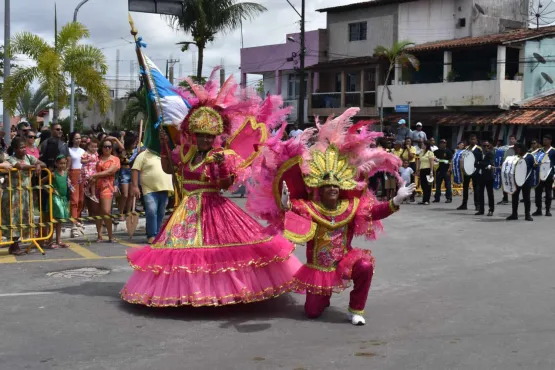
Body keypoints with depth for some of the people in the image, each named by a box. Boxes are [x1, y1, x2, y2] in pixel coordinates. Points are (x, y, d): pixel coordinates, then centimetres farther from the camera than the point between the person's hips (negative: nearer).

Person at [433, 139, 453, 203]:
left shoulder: (448, 151, -2)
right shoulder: (436, 151, 9)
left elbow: (451, 161, -4)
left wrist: (449, 169, -12)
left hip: (446, 170, -4)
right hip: (439, 170, 4)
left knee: (448, 185, -3)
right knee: (438, 184, 7)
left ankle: (449, 198, 0)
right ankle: (437, 198, 14)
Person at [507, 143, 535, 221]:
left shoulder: (529, 156, -2)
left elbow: (534, 166, -1)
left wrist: (535, 165, -23)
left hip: (526, 181, -4)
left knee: (526, 197, 3)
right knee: (514, 197, 8)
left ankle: (527, 214, 9)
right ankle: (514, 214, 16)